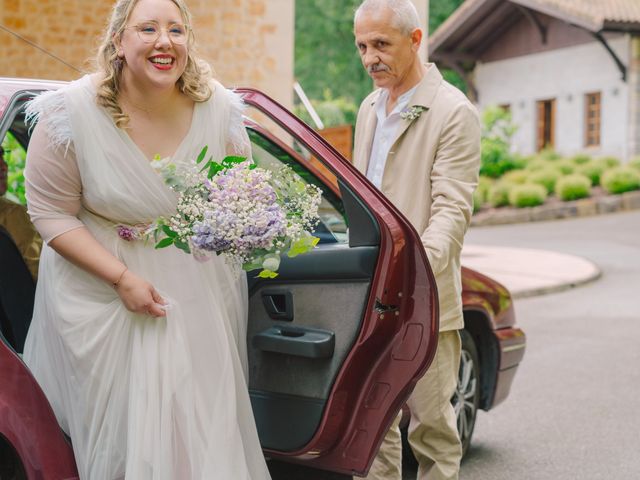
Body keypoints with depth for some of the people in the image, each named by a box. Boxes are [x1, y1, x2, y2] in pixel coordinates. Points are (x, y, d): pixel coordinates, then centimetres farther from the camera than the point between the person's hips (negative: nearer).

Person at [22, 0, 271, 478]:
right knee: (119, 425, 8)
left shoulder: (219, 108, -8)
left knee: (205, 418, 9)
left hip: (199, 285, 2)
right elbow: (51, 213, -12)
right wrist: (122, 278, -20)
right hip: (101, 286, -2)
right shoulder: (73, 111, -16)